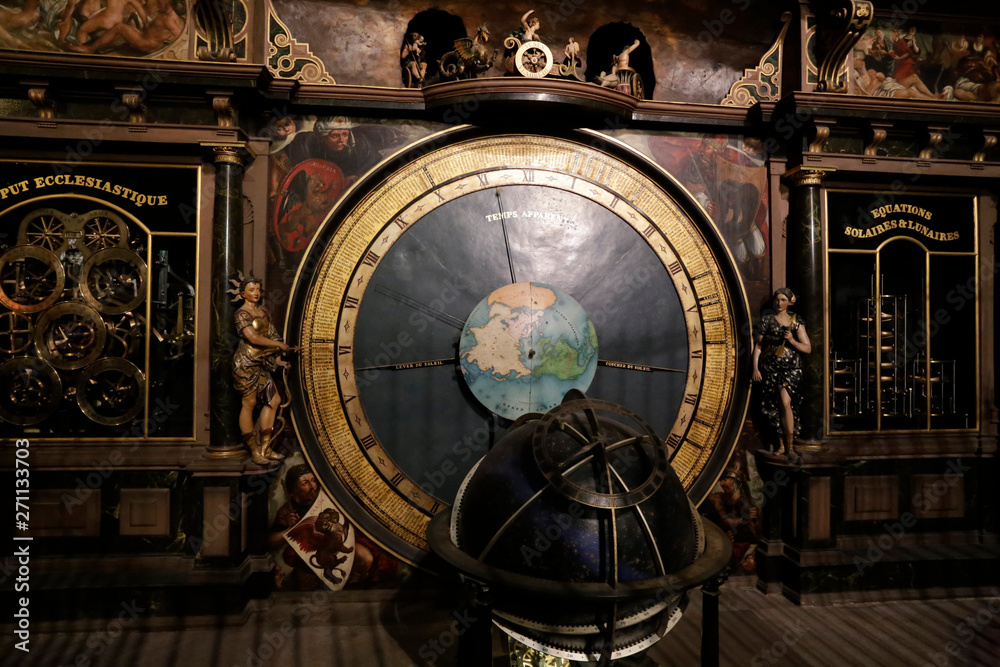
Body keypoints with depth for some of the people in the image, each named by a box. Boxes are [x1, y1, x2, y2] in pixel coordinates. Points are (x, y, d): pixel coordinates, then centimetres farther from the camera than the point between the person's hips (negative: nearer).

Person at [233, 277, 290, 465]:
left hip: (260, 363, 8)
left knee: (274, 400, 6)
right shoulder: (242, 313, -10)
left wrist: (276, 360, 14)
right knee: (249, 403, -3)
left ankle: (265, 448, 12)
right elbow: (253, 338, -22)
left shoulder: (263, 311, 14)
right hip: (246, 363, -8)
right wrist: (279, 345, -15)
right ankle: (254, 451, 5)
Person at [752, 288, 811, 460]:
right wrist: (755, 368, -1)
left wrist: (792, 340, -15)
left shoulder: (796, 321, 4)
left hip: (791, 369, -2)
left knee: (786, 403, -17)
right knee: (774, 407, 5)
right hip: (770, 368, 2)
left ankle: (790, 446, -9)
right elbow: (758, 346, 7)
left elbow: (808, 349, 2)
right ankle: (781, 445, 18)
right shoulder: (767, 319, 6)